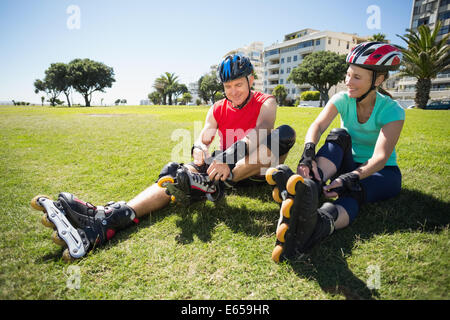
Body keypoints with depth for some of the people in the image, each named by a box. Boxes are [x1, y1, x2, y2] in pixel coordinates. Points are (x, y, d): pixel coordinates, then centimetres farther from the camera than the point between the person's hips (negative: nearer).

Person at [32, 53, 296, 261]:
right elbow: (204, 138, -2)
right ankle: (104, 220, -42)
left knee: (285, 134, -31)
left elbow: (257, 138, -22)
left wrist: (228, 159, -41)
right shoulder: (218, 109, 11)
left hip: (253, 168, -2)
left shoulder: (266, 103, -1)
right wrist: (199, 150, -29)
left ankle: (213, 185, -49)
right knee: (177, 174, -26)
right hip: (225, 164, 2)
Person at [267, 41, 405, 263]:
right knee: (340, 135, -30)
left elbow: (380, 157, -27)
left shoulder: (392, 111, -14)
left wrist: (350, 178, -46)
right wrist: (308, 154, -44)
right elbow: (318, 125, -23)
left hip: (382, 172, -2)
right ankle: (308, 188, -57)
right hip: (347, 165, 3)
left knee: (352, 192, -39)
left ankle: (320, 224, -71)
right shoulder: (342, 99, -5)